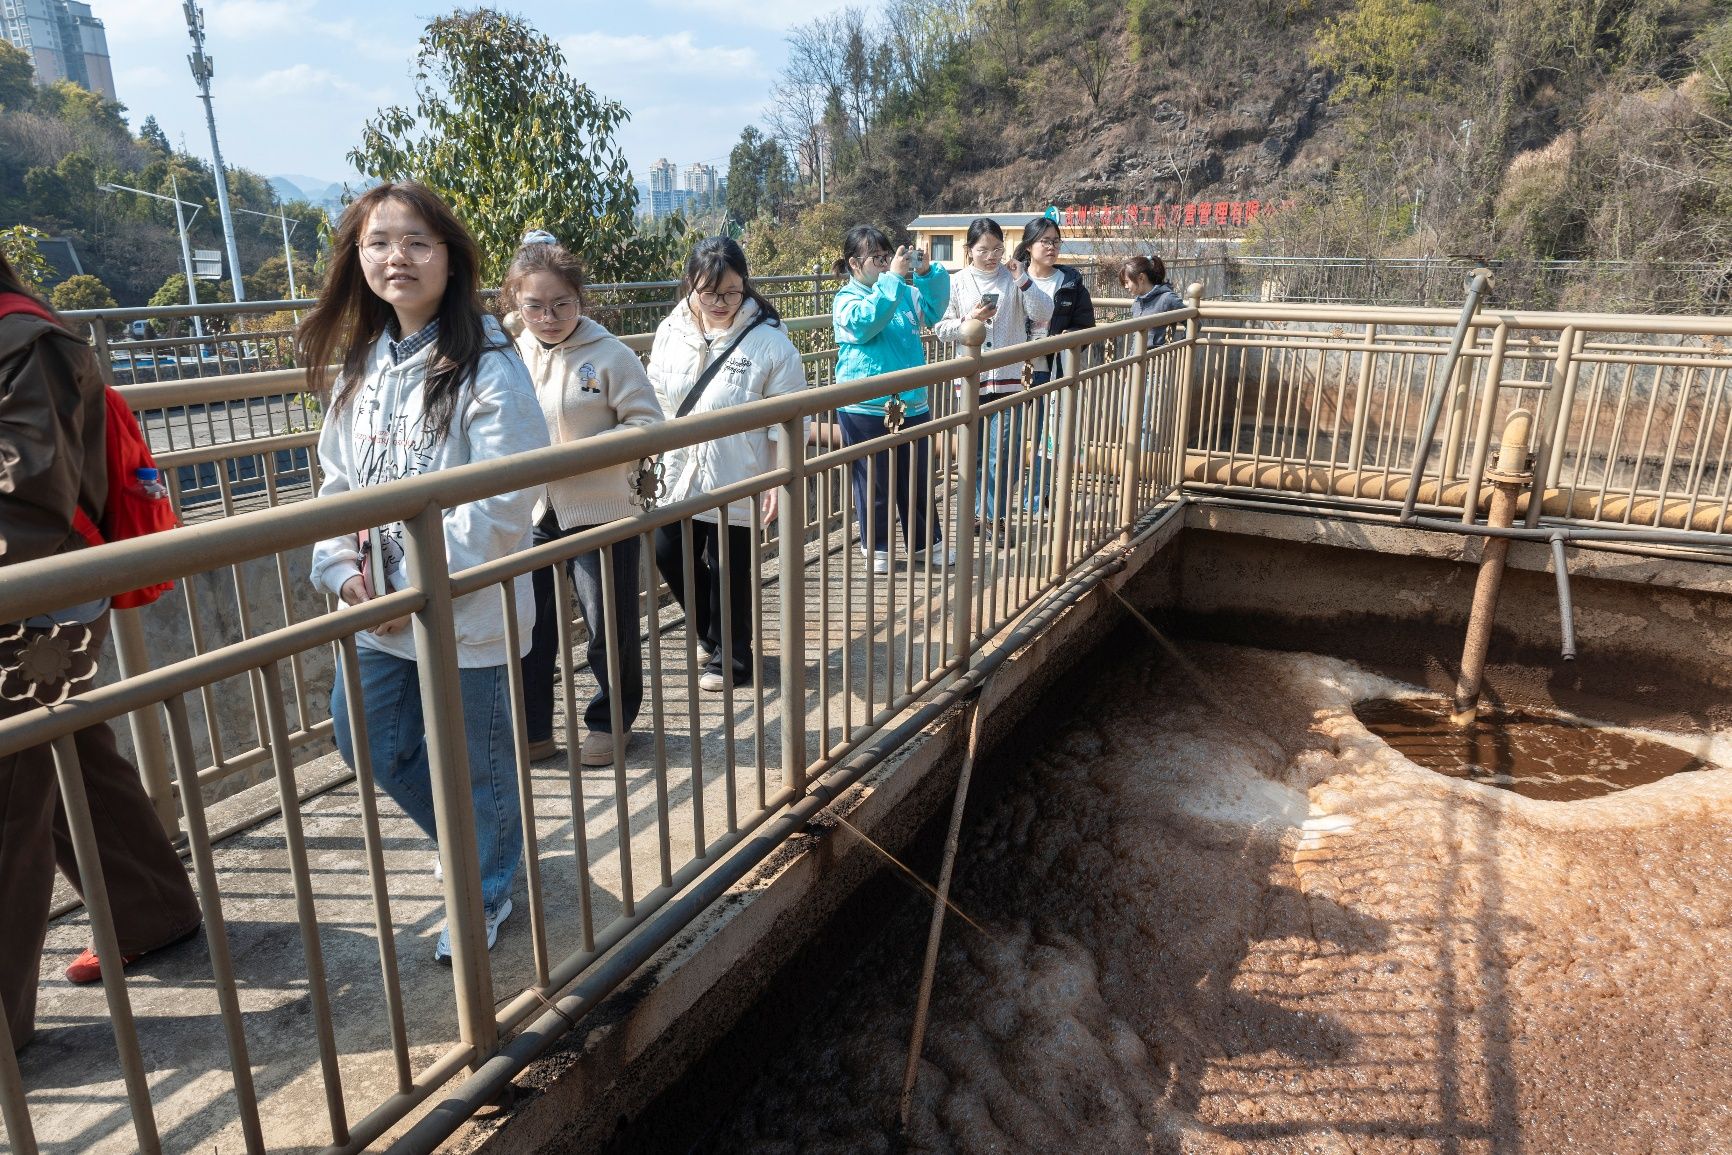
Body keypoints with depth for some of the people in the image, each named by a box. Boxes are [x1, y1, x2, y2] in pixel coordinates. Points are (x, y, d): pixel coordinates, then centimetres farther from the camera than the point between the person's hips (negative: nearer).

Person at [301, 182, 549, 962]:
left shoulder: (486, 365, -15)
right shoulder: (359, 364, 8)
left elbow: (503, 500, -21)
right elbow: (337, 480, 11)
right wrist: (342, 569, -5)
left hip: (468, 609, -7)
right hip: (379, 611, 7)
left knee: (476, 761, 9)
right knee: (369, 741, 18)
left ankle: (485, 892, 36)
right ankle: (479, 840, 44)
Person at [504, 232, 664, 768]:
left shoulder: (610, 355, -9)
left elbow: (647, 424, -11)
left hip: (599, 513, -4)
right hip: (530, 516, 4)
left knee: (610, 626, 9)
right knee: (525, 627, 10)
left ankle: (608, 721, 30)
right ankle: (531, 729, 27)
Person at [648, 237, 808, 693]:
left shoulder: (769, 342, -14)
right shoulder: (671, 331, 1)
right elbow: (656, 400, 12)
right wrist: (657, 460, 12)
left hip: (735, 484, -5)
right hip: (679, 478, 6)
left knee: (729, 573, 6)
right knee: (670, 558, 15)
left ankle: (729, 659, 28)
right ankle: (714, 638, 38)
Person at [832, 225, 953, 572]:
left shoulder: (905, 292, 13)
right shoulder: (847, 299, -5)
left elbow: (932, 311, 6)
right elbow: (865, 321, -24)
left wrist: (927, 273, -7)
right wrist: (893, 278, -26)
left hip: (912, 402, 5)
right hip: (866, 409, -5)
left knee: (918, 478, 14)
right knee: (874, 483, 5)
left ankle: (926, 542, 28)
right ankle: (877, 548, 20)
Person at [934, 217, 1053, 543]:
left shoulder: (1013, 279, 0)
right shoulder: (959, 282, 2)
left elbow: (1043, 316, -8)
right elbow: (943, 329, 4)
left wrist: (1023, 280, -18)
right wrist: (970, 320, -13)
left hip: (1007, 377, -1)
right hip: (971, 378, 1)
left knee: (1003, 453, -1)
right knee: (974, 451, 11)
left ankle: (995, 516, 12)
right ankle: (979, 511, 26)